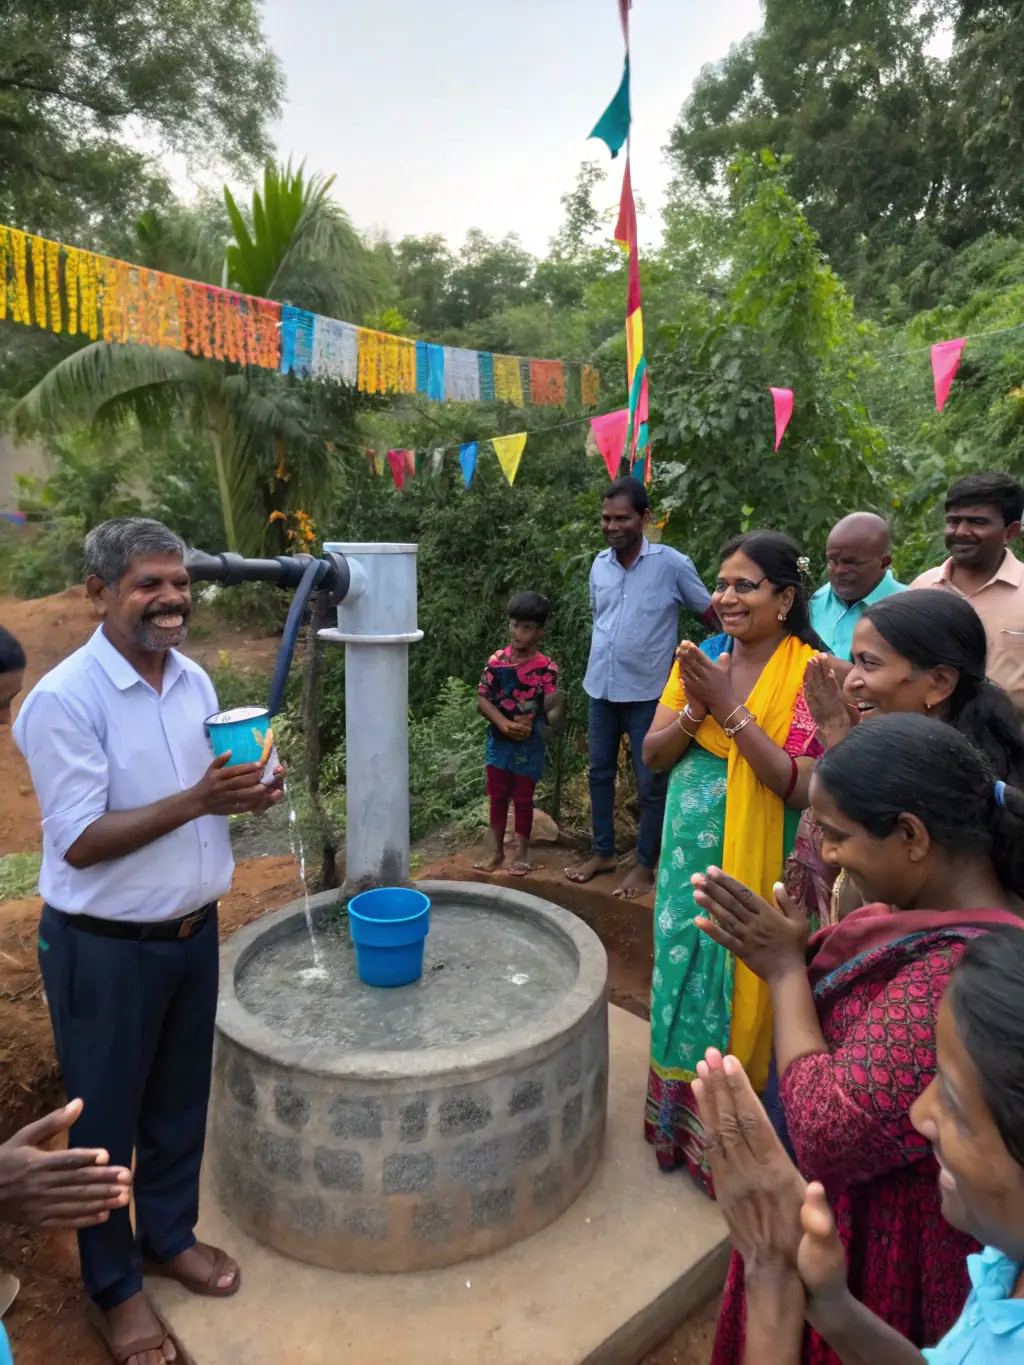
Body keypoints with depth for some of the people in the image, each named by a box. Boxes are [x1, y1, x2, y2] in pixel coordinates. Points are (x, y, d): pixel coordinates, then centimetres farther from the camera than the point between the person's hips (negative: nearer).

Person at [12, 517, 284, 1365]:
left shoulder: (194, 680, 0)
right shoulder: (64, 698, -21)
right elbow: (79, 842, -21)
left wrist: (248, 792, -13)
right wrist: (195, 800, -30)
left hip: (194, 931, 6)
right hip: (103, 948, -6)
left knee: (181, 1100, 23)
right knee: (106, 1119, 15)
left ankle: (169, 1237, 47)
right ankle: (114, 1287, 39)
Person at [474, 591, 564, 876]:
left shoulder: (546, 668, -10)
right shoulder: (497, 660, -3)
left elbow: (553, 707, -10)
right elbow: (482, 700, -5)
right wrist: (505, 724, -16)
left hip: (529, 744, -3)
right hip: (499, 740, 3)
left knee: (523, 799, 8)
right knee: (497, 797, 13)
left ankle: (521, 853, 22)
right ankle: (496, 851, 26)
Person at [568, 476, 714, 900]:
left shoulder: (672, 564, -12)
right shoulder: (599, 565, 4)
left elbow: (712, 614, -3)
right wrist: (599, 672, 16)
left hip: (647, 693, -5)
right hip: (600, 688, 5)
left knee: (651, 784, 6)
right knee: (600, 773, 16)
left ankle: (645, 864, 22)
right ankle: (603, 852, 32)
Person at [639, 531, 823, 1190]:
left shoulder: (811, 674, -13)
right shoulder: (700, 658, 2)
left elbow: (802, 787, -21)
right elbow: (653, 755, 2)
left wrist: (731, 707, -24)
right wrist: (696, 709, -16)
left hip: (760, 864, -4)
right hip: (690, 857, 5)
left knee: (742, 992, 8)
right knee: (683, 979, 16)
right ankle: (678, 1122, 39)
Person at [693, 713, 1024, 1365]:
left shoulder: (960, 974, -38)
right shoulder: (952, 913, -7)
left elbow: (826, 1134, -33)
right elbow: (848, 1024, 3)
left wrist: (785, 967, -26)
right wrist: (786, 954, -11)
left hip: (884, 1254, -7)